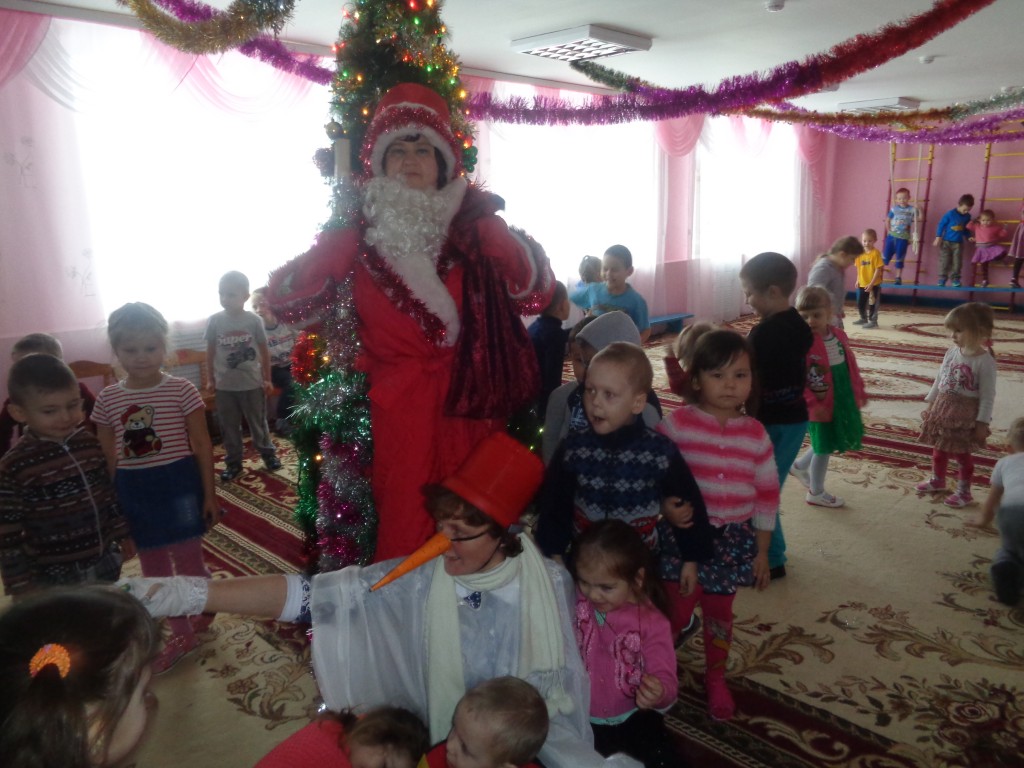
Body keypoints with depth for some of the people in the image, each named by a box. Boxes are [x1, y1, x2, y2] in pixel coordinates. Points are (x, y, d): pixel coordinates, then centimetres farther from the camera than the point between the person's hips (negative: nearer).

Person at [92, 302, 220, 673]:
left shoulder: (182, 390, -9)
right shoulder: (108, 399, -1)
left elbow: (202, 445, -5)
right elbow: (107, 457, 6)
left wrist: (209, 495, -6)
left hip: (178, 484, -4)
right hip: (133, 491, 4)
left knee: (188, 561, 5)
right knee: (153, 568, 15)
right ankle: (181, 634, 35)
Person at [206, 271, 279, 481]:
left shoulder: (254, 320, -9)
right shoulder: (215, 321, -5)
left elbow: (264, 351, -1)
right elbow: (210, 351, 5)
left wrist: (267, 379, 1)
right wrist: (211, 379, 6)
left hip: (252, 383, -1)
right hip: (225, 385, 2)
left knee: (258, 423, 12)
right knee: (229, 427, 10)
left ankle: (268, 453, 30)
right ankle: (233, 462, 23)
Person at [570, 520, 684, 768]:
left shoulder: (651, 622, -17)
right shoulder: (574, 603, -11)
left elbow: (665, 677, -20)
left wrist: (660, 693, -43)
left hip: (632, 718, -1)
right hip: (581, 717, 2)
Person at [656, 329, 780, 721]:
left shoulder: (756, 434, -2)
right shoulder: (676, 424, -12)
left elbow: (767, 494, 5)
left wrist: (762, 550, 7)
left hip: (734, 538, 3)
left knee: (719, 611, 18)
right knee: (677, 608, 5)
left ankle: (716, 679, 42)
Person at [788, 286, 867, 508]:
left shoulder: (839, 336, -1)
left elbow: (851, 365, 12)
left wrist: (858, 391, 15)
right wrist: (812, 405, -26)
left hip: (843, 401, 8)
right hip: (821, 405, -7)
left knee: (840, 442, 21)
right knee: (824, 447, 7)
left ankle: (800, 466, 39)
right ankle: (816, 493, 29)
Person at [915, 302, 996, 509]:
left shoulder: (985, 361, -18)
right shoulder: (952, 352, -1)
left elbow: (988, 395, -15)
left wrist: (982, 422, -15)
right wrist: (930, 402, 14)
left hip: (965, 413, -6)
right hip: (943, 407, 6)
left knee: (961, 453, 6)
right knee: (939, 448, 19)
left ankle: (964, 491, 22)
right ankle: (937, 480, 39)